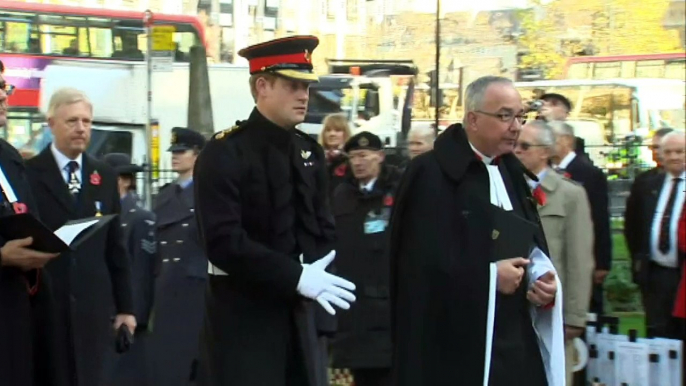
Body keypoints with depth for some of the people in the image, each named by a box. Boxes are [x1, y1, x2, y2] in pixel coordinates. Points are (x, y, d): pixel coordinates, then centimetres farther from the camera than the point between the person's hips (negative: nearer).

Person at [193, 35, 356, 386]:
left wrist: (313, 271, -9)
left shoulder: (310, 152, 11)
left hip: (297, 311, 7)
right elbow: (223, 241, -21)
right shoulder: (224, 153, -12)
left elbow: (322, 226, 13)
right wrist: (296, 276, -25)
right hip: (241, 313, -7)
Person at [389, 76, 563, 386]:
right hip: (453, 345, -7)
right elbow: (421, 264, -15)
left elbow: (533, 248, 16)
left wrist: (544, 281, -5)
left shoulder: (511, 172, 16)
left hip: (514, 340, 7)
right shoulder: (431, 173, -8)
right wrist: (489, 275, -14)